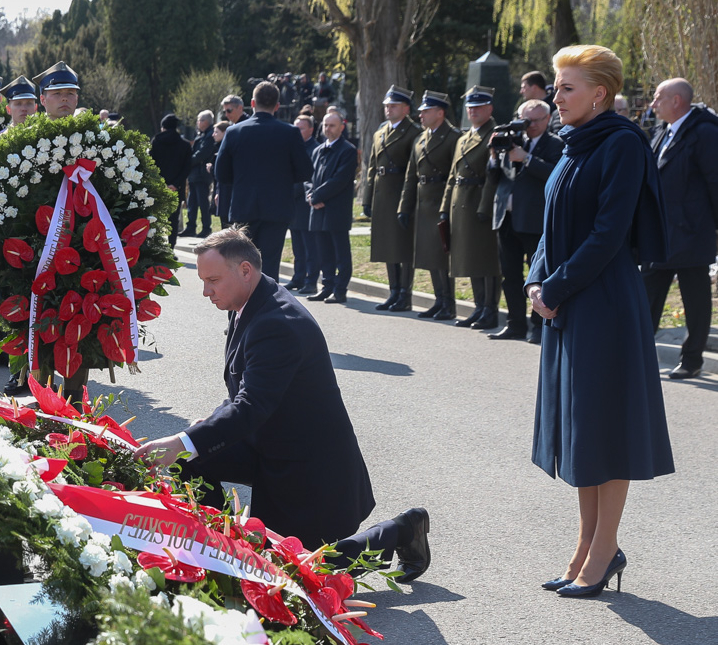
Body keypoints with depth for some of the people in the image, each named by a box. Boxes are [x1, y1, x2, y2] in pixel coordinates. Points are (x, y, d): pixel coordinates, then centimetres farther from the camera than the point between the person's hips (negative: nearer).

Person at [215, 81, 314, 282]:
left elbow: (221, 175, 2)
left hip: (243, 208, 1)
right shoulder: (290, 133, -6)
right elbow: (305, 173, -2)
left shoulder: (234, 132, -2)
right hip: (277, 210, -1)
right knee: (269, 265, 1)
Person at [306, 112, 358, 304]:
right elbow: (310, 176, 17)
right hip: (319, 210, 7)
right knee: (324, 253, 11)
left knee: (341, 254, -2)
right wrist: (311, 194, -3)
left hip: (338, 211, -7)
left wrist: (317, 196, -14)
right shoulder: (317, 151, 18)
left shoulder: (348, 151, -6)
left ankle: (340, 290, 0)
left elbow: (339, 180, -14)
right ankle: (327, 287, 17)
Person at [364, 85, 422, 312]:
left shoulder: (414, 133, -5)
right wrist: (368, 199, 12)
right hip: (382, 197, 7)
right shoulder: (379, 134, 17)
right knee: (387, 247, 10)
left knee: (404, 247, -4)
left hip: (403, 197, -7)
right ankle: (394, 293, 17)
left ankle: (405, 296, 0)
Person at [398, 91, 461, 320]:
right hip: (423, 205, 8)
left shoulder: (454, 137, -8)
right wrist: (405, 208, 13)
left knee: (442, 255, -7)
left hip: (442, 205, -8)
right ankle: (440, 301, 18)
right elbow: (411, 178, 18)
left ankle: (449, 305, 0)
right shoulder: (420, 140, 16)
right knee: (430, 256, 10)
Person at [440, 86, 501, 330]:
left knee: (487, 261, -5)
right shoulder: (463, 140, 20)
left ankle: (490, 312, -1)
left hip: (483, 208, -8)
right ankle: (480, 308, 19)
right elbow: (452, 177, 20)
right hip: (461, 208, 8)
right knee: (471, 261, 11)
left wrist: (485, 208, -21)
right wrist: (445, 208, 13)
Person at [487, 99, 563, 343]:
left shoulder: (555, 144, -2)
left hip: (535, 220, -6)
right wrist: (495, 156, -2)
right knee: (510, 275, 11)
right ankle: (516, 324, 20)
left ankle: (538, 326, 8)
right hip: (507, 218, 6)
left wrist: (526, 158, -21)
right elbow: (495, 178, 15)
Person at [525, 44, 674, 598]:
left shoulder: (622, 144, -12)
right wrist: (537, 281, 1)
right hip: (567, 305, 9)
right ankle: (590, 546, 20)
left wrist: (555, 287, -15)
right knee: (577, 425, 11)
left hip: (605, 304, -9)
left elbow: (609, 232, -19)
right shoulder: (576, 148, 14)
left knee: (605, 424, -2)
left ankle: (603, 552, 6)